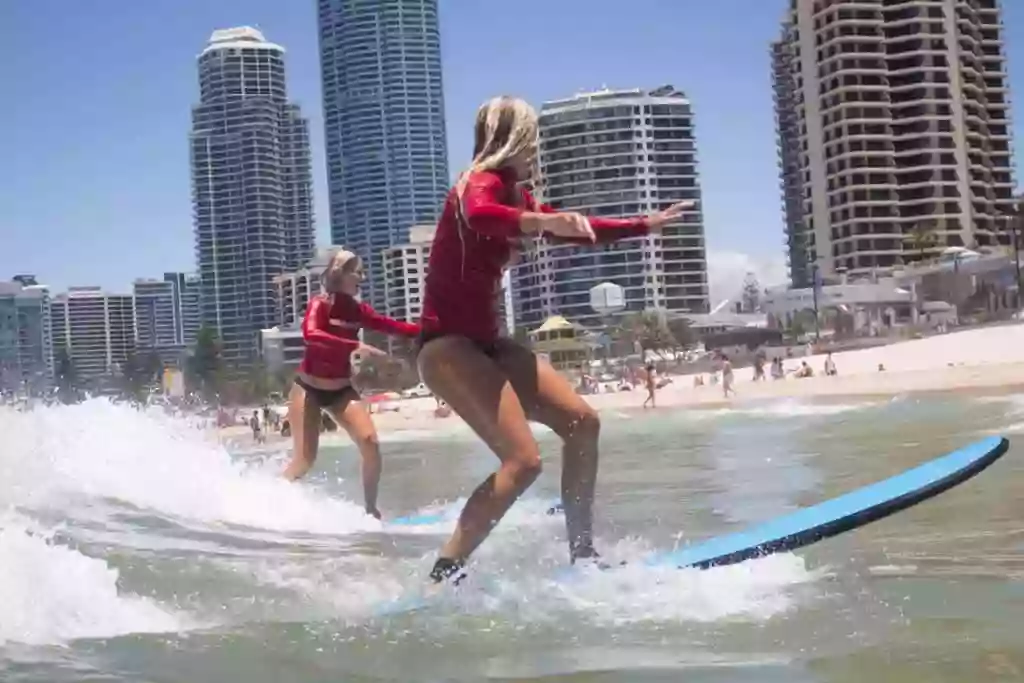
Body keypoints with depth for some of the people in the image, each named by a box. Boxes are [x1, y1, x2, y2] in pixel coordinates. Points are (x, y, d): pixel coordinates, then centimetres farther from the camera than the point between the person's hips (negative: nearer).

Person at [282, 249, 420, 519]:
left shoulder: (358, 310, 1)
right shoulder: (320, 304, -16)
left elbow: (394, 327, 5)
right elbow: (310, 334, -36)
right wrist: (356, 346, -44)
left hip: (342, 391, 5)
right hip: (309, 389, -5)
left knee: (371, 443, -11)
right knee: (305, 457, -9)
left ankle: (371, 510, 1)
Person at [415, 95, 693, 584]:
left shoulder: (515, 196, 15)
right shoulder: (483, 184, -13)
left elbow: (576, 229, 30)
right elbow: (479, 217, -39)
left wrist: (645, 225, 36)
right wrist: (543, 222, -57)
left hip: (484, 342, 10)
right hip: (447, 344, -10)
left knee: (582, 423, 8)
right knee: (523, 461, -22)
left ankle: (581, 553, 15)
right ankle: (445, 572, -17)